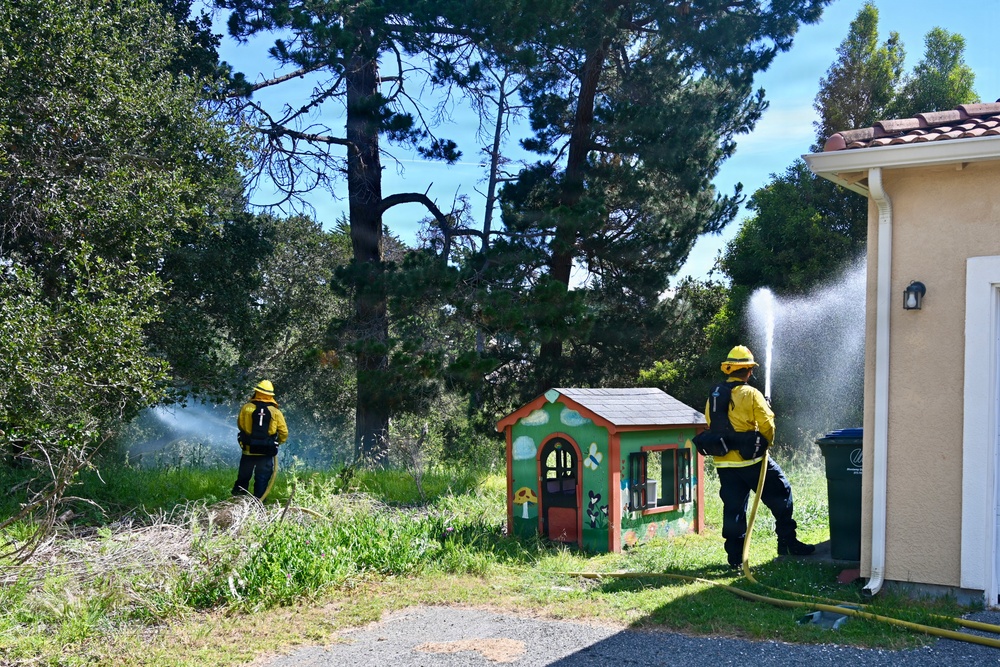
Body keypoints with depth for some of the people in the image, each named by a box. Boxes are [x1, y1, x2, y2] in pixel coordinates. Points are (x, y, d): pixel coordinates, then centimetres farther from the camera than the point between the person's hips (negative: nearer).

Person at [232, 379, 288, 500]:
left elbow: (240, 425, 6)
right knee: (262, 479, 9)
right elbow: (284, 433, -3)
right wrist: (277, 442, 16)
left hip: (248, 450, 0)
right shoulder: (276, 412, -7)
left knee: (243, 478, 16)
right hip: (266, 452, 0)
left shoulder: (246, 408, -8)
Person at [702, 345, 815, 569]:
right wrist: (764, 444, 10)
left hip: (724, 463, 5)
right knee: (781, 494, 10)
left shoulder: (714, 396, 7)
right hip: (750, 460, -5)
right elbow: (767, 426, -7)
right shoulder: (750, 394, -11)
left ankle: (735, 557, 10)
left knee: (733, 508, 9)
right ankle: (788, 543, 13)